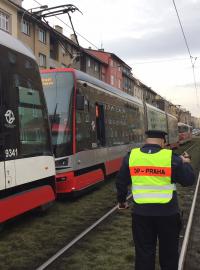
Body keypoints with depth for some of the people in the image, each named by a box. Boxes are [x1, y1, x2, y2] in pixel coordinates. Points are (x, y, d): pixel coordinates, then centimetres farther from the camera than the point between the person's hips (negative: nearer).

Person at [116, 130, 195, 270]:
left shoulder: (131, 156, -3)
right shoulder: (171, 157, -11)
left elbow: (121, 182, 4)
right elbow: (189, 180, -2)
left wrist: (122, 201, 21)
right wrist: (186, 163, 15)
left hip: (141, 212, 2)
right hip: (167, 212, -1)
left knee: (143, 251, 14)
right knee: (169, 251, 19)